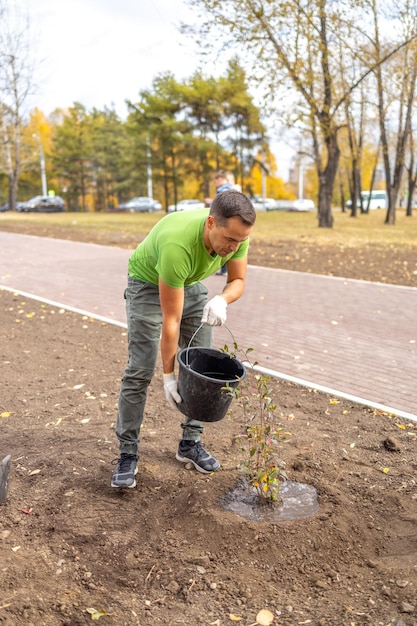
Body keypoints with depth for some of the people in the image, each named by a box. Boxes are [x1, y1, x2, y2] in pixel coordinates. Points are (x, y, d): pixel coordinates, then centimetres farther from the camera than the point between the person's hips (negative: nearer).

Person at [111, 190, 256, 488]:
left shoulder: (237, 233, -25)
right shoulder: (178, 245, -42)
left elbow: (238, 280, -8)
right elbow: (171, 320, -34)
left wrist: (222, 300, -32)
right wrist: (169, 375, -26)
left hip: (192, 283, 6)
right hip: (148, 283, -6)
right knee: (140, 370, -10)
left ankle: (191, 442, 16)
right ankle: (128, 454, 2)